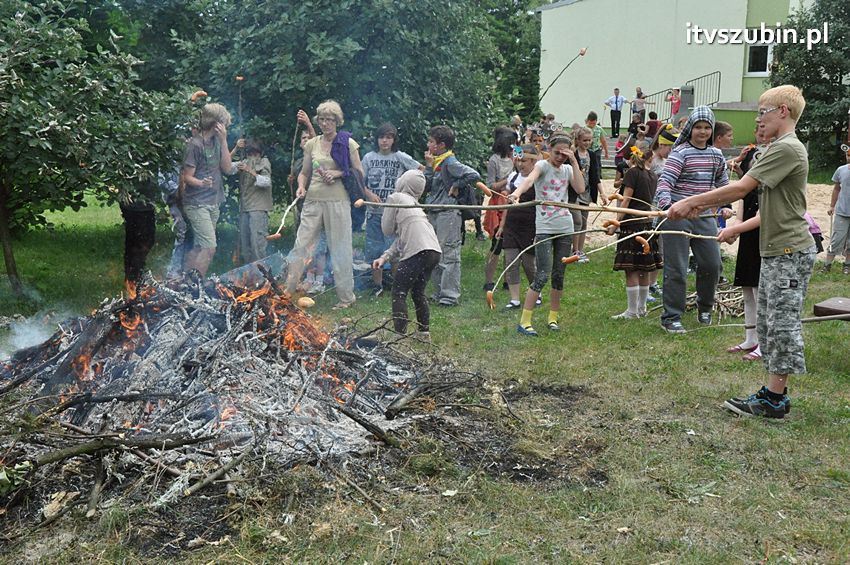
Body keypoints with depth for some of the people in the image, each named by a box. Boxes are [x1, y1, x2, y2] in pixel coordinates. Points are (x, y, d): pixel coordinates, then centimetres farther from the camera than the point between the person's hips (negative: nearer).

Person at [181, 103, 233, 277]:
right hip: (197, 204, -8)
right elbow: (187, 177, -11)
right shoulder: (195, 144, -12)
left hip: (213, 203, 8)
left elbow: (227, 169, 1)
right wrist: (201, 183, -33)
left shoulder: (216, 141, 8)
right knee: (209, 247, -16)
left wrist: (224, 140, -6)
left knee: (200, 247, 9)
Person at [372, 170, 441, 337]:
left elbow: (387, 229, 12)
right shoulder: (415, 203, 28)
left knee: (399, 292, -1)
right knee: (418, 291, 21)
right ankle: (425, 332, 25)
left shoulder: (395, 198, 6)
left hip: (418, 251, -8)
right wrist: (384, 257, 15)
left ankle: (399, 334, -7)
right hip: (435, 251, 8)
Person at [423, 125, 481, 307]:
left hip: (448, 214, -10)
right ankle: (439, 293, 24)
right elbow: (426, 186, 9)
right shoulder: (436, 163, 14)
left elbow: (474, 176, -22)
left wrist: (456, 185, -11)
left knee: (449, 256, -5)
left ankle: (450, 296, -1)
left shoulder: (450, 163, -12)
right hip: (434, 214, 10)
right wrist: (429, 166, 3)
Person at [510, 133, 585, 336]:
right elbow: (530, 179, -25)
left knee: (558, 276, 9)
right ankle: (524, 322, -7)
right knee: (542, 276, -11)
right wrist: (517, 192, -46)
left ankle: (553, 317, 23)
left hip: (565, 228, 5)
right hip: (544, 227, -5)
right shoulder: (542, 165, -3)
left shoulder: (567, 169, 12)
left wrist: (574, 162, -5)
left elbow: (580, 188, -5)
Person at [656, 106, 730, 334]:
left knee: (712, 264, 9)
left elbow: (722, 183, 25)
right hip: (678, 215, -6)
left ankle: (705, 306, 34)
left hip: (704, 215, 6)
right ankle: (671, 317, 9)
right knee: (676, 269, -2)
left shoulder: (716, 155, 11)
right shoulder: (680, 153, -10)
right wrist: (666, 204, -36)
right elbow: (665, 181, -21)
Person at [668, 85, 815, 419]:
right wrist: (700, 205, 8)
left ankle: (773, 400, 2)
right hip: (776, 251, 10)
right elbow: (746, 192, 16)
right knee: (769, 322, 13)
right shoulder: (781, 148, 18)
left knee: (782, 323, -5)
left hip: (790, 253, -10)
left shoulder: (787, 148, -16)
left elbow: (740, 188, -21)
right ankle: (775, 392, 21)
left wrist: (692, 201, -16)